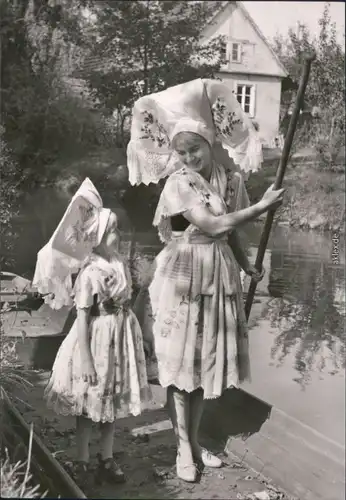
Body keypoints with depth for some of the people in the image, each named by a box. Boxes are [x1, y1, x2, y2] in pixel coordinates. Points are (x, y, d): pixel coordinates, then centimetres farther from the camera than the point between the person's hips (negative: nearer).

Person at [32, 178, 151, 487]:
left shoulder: (119, 263, 3)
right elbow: (82, 318, -19)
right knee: (88, 406, 7)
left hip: (122, 336, 7)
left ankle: (107, 460, 29)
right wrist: (84, 358, -20)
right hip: (99, 339, -7)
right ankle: (82, 463, 22)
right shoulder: (90, 273, -20)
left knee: (113, 402, 15)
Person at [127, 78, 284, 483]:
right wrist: (262, 206, -14)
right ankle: (183, 447, 17)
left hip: (219, 276, 5)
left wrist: (248, 267, 12)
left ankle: (194, 440, 27)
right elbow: (215, 226, -22)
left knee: (207, 360, 12)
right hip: (183, 276, -5)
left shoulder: (231, 179, 2)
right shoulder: (178, 182, -14)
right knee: (179, 361, 3)